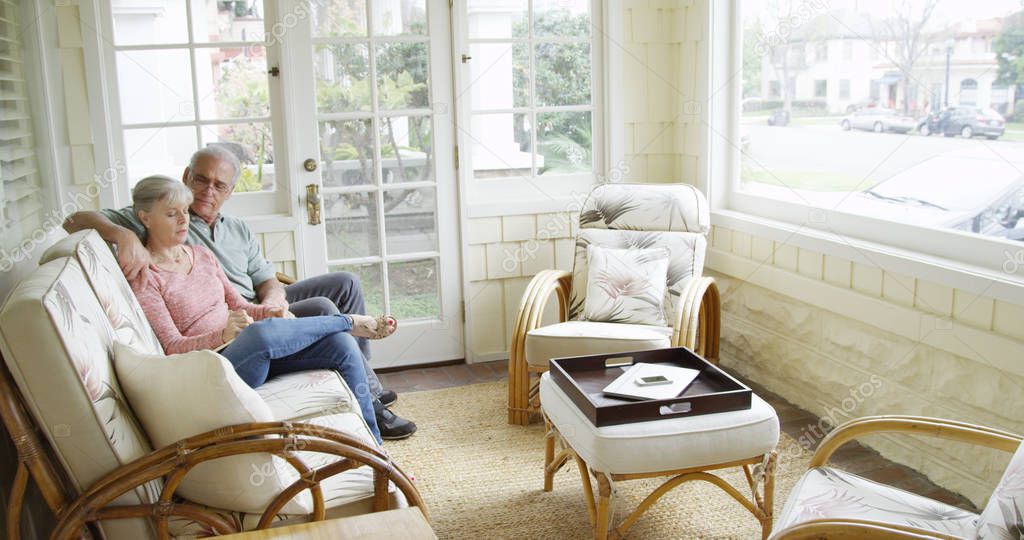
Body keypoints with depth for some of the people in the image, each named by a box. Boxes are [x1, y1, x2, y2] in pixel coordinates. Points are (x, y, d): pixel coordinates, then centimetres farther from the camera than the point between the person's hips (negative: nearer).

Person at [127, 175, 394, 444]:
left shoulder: (202, 255, 17)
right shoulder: (143, 278, -3)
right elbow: (172, 347, -10)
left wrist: (273, 313, -4)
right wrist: (223, 335, -28)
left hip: (260, 352, 6)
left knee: (343, 346, -17)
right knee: (262, 333, -40)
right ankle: (348, 321, -12)